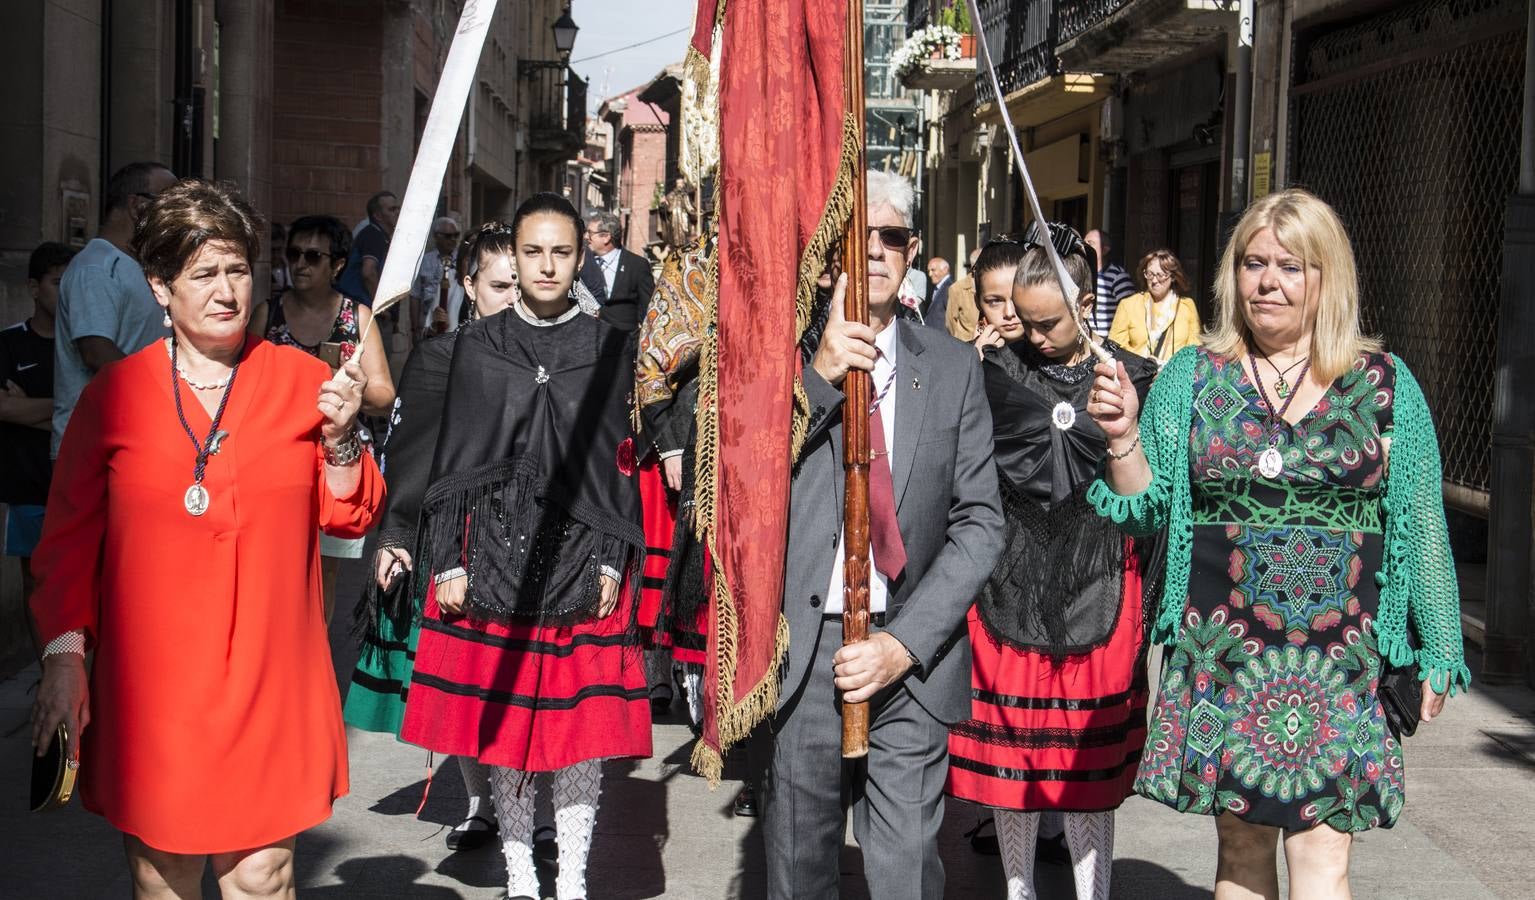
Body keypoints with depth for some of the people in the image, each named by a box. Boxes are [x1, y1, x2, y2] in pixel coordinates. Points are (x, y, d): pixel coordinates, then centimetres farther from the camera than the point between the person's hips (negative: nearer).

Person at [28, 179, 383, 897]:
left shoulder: (304, 381, 4)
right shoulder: (115, 394, 3)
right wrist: (64, 654, 2)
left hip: (269, 680, 0)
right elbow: (70, 534, 8)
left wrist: (338, 437, -11)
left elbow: (351, 518, 5)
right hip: (150, 684, 0)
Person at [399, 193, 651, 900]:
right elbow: (453, 459, 5)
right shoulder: (477, 345, 6)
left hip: (580, 551, 0)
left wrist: (612, 561, -3)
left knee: (582, 720, 1)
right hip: (494, 548, 1)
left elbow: (620, 462, 4)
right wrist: (448, 562, -1)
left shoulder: (608, 348, 5)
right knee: (500, 715, 5)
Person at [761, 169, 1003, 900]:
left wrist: (904, 644, -8)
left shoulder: (952, 368, 6)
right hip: (801, 651, 0)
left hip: (911, 659, 1)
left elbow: (980, 522, 4)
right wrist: (818, 375, -17)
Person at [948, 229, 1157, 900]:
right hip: (1011, 590, 0)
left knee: (1091, 762, 7)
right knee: (1011, 752, 9)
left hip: (1098, 591, 0)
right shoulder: (995, 369, 0)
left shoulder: (1131, 379, 1)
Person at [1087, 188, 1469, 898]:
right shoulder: (1192, 376, 5)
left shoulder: (1385, 385, 3)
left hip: (1339, 667, -1)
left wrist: (1437, 653, 7)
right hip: (1221, 655, 1)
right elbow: (1146, 511, 6)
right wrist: (1123, 437, -12)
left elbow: (1422, 527, 6)